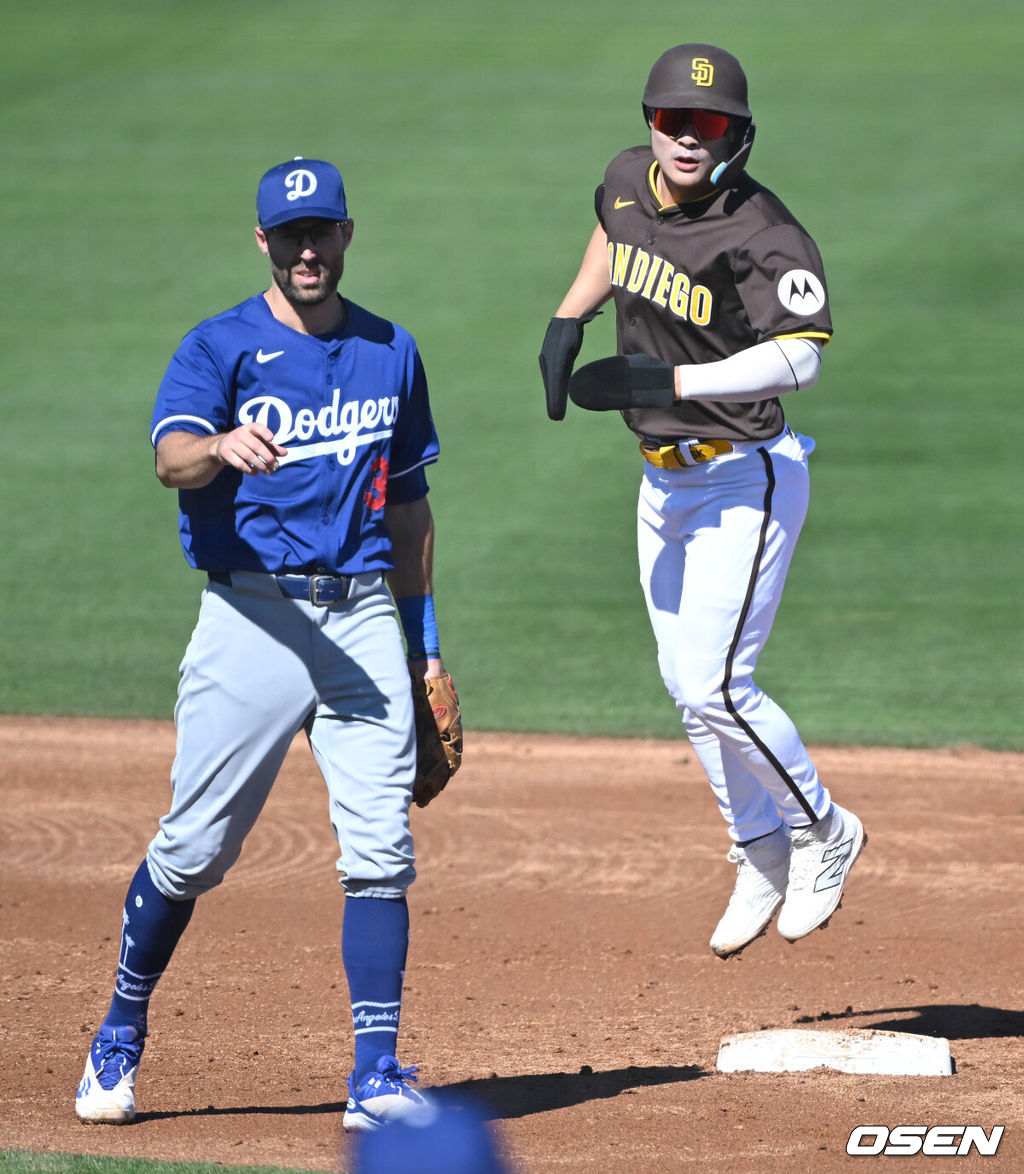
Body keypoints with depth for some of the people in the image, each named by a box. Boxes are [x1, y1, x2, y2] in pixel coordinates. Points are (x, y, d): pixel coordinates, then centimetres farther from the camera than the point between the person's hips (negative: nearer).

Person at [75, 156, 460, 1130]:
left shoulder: (390, 354, 13)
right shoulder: (219, 347, -1)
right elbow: (171, 456, -20)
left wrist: (424, 640, 17)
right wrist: (222, 445, -43)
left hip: (363, 616, 3)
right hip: (251, 614, -3)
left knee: (380, 851, -7)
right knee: (194, 849, 0)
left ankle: (377, 1076, -4)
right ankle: (119, 1040, 20)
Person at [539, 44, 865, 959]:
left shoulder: (760, 233, -25)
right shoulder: (631, 178, -1)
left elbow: (800, 357, -37)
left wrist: (664, 381, -40)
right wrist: (569, 318, 11)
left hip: (744, 480, -8)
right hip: (665, 478, 8)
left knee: (714, 686, -13)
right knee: (686, 684, 12)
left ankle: (824, 830, 10)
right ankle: (762, 856, 27)